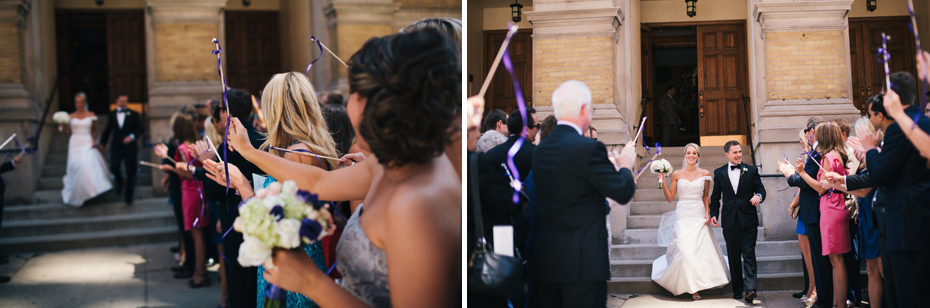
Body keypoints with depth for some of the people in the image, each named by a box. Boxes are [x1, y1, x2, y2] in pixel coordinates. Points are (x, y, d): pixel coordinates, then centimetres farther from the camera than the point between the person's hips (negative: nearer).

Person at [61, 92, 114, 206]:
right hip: (75, 144, 1)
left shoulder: (91, 116, 5)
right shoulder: (71, 117, 7)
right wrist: (63, 126, -10)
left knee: (88, 165, -17)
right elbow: (68, 132, 8)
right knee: (77, 167, -5)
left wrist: (93, 141, -3)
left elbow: (94, 131, 13)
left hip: (87, 144, -1)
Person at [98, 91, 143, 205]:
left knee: (131, 172, 0)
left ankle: (129, 196, 13)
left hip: (130, 147, -1)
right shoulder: (111, 115, 10)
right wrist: (102, 142, 15)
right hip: (116, 147, 1)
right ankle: (120, 181, 18)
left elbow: (139, 130, 0)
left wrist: (132, 137, -17)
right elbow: (107, 130, 19)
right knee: (114, 167, -17)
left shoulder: (134, 115, 4)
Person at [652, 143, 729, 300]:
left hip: (699, 216, 1)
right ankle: (691, 288, -2)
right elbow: (670, 197, 4)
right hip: (683, 216, -1)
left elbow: (706, 196, 12)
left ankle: (697, 284, 14)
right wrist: (663, 182, -8)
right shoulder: (677, 174, 4)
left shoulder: (704, 174, 6)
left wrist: (707, 213, 1)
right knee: (684, 250, -11)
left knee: (702, 250, -3)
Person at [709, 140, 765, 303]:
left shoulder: (751, 171, 5)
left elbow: (760, 189, 6)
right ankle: (737, 289, 16)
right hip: (730, 221, 2)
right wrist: (714, 214, 0)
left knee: (749, 255, -8)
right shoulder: (719, 173, 8)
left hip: (748, 221, -2)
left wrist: (759, 196, -17)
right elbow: (715, 196, 11)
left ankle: (750, 288, -13)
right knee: (733, 257, 8)